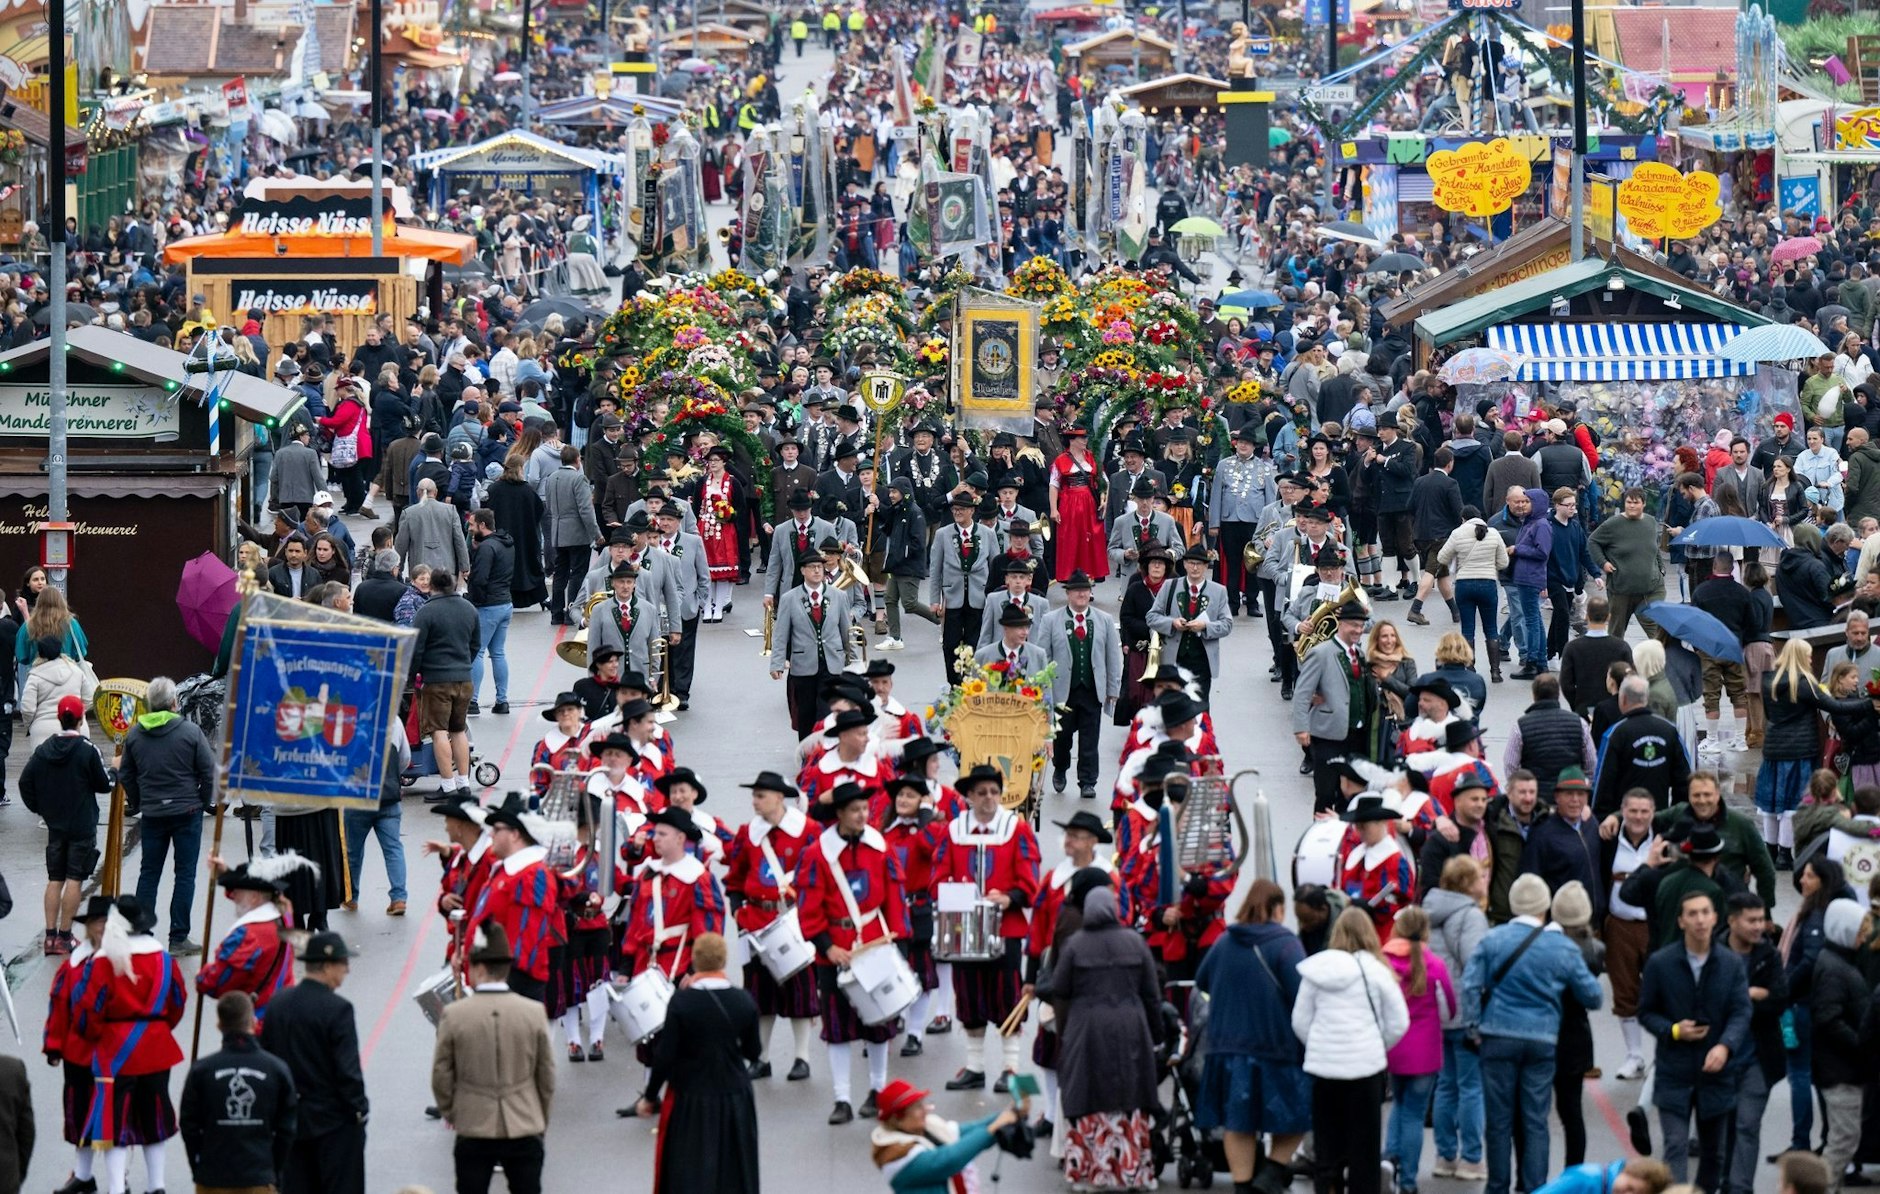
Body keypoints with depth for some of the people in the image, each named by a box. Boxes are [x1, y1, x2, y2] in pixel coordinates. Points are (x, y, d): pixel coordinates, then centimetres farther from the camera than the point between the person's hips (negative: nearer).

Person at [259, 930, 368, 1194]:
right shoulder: (337, 1009, -18)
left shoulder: (278, 1003, 2)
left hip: (291, 1120, 6)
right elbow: (348, 1070, -19)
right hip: (333, 1121, -6)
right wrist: (358, 1109, -7)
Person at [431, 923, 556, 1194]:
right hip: (525, 1131, 1)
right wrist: (542, 1123, 16)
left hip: (474, 1131, -1)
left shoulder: (454, 1015, -10)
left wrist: (448, 1112, 17)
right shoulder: (534, 1013, -6)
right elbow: (547, 1076, 2)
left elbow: (441, 1075, -2)